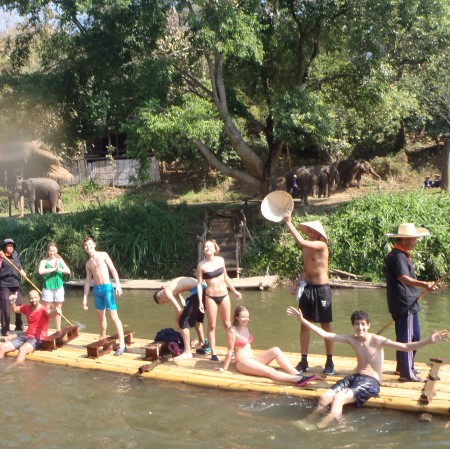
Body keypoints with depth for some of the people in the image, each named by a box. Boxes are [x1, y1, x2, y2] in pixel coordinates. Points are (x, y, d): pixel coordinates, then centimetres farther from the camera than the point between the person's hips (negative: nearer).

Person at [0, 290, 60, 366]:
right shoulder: (27, 307, 7)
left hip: (38, 339, -7)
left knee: (22, 349, -36)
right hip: (26, 336, 7)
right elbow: (14, 310, 23)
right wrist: (12, 302, 0)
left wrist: (55, 312, -62)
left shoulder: (43, 309, -13)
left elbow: (49, 313, -36)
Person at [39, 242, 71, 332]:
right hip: (48, 288, -3)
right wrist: (54, 268, -23)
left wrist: (59, 269, -20)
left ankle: (58, 330, 21)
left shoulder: (60, 261, 6)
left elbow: (68, 271, -6)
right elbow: (41, 271, -22)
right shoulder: (44, 261, -3)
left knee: (58, 310, 11)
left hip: (59, 287, 3)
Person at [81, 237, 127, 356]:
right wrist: (85, 297, 11)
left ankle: (122, 344, -12)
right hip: (96, 289, 6)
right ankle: (102, 339, 29)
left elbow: (113, 270, -6)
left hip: (107, 287, -6)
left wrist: (118, 285, -17)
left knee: (113, 316, -11)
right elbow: (87, 281, 16)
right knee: (100, 315, 14)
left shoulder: (103, 255, 0)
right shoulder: (88, 263, 14)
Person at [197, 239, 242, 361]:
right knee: (212, 325, 4)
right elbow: (199, 284, -8)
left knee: (227, 324, 12)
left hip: (224, 295, 3)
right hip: (210, 297, -3)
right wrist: (200, 302, -14)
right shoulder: (201, 265, -10)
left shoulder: (220, 260, 0)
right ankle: (213, 353, 13)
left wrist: (235, 291, 16)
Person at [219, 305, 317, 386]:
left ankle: (297, 374, -30)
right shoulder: (232, 331, -13)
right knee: (270, 371, -30)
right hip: (242, 362, -8)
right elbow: (230, 351, -11)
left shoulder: (245, 327, 13)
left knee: (275, 350, -17)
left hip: (253, 358, 8)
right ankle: (298, 380, -48)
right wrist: (225, 368, -8)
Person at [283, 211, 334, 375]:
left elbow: (301, 241, -28)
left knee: (326, 326, 1)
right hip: (307, 288, 7)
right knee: (304, 325, 7)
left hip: (321, 289, -7)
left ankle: (330, 362, 11)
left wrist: (289, 222, -21)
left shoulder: (321, 245, -12)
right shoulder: (306, 248, 11)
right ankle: (304, 361, 14)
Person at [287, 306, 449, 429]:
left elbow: (406, 347, -15)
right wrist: (302, 320, 0)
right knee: (325, 397, -19)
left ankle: (318, 428, -19)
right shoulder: (351, 339, 4)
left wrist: (429, 341, -30)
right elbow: (324, 334, 4)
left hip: (371, 382, -5)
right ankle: (309, 423, -5)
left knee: (339, 398, -28)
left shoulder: (378, 341, -9)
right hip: (354, 377, 5)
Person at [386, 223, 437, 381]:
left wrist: (422, 286, 40)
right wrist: (423, 284, -45)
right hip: (404, 304, -11)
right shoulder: (397, 256, -17)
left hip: (409, 303, 11)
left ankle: (403, 367, 30)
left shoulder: (402, 255, 17)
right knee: (406, 338, -5)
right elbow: (403, 278, -31)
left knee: (414, 335, 18)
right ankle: (406, 373, 1)